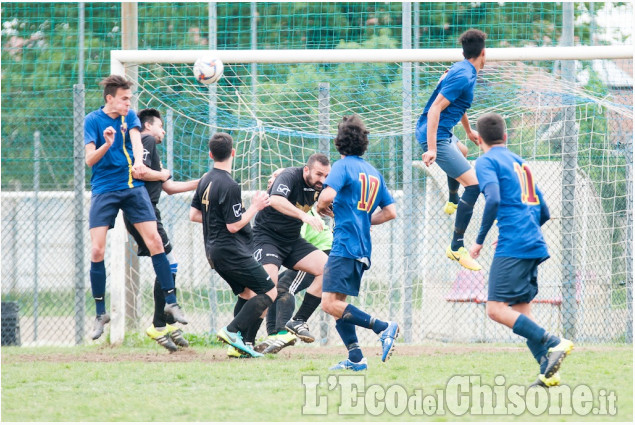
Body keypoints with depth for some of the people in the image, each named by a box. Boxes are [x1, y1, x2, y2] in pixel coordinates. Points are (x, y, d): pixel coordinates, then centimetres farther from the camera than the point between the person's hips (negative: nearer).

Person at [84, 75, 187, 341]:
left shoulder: (129, 117, 6)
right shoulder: (92, 120, -3)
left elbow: (136, 141, -13)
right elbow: (89, 159, -10)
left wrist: (138, 162, -34)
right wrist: (107, 145, -31)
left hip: (132, 186, 2)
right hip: (104, 189, -2)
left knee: (154, 241, -9)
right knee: (97, 250, -9)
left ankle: (170, 302, -1)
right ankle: (100, 313, 5)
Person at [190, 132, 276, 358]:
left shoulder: (205, 180, 8)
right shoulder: (229, 185, -19)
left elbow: (194, 214, 15)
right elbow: (234, 226, -18)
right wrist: (255, 206, -8)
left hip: (213, 250, 9)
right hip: (231, 250, -9)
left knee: (248, 293, 17)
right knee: (269, 292, -6)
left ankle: (237, 343, 6)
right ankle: (233, 330, -14)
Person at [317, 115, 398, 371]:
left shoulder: (343, 166, -5)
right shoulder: (374, 173, 17)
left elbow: (327, 196, -21)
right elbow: (390, 212, 18)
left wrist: (321, 207, 1)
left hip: (345, 245, -8)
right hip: (363, 250, 8)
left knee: (330, 303, -14)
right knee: (338, 304, 13)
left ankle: (383, 328, -22)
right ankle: (355, 358, 5)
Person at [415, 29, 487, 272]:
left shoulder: (461, 70, 10)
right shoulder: (464, 76, -21)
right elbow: (435, 109, -27)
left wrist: (469, 131, 46)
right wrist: (432, 149, -31)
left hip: (443, 132, 11)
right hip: (436, 135, -11)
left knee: (461, 152, 42)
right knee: (473, 184, -18)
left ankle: (453, 202, 67)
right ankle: (457, 247, -18)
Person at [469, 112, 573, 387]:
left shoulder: (487, 161, 0)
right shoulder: (521, 163, 24)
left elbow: (493, 199, -17)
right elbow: (543, 212, 24)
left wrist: (480, 240, -9)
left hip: (512, 247, -8)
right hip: (535, 245, 8)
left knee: (496, 309, -12)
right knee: (521, 311, 10)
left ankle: (553, 344, -24)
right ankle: (548, 372, -2)